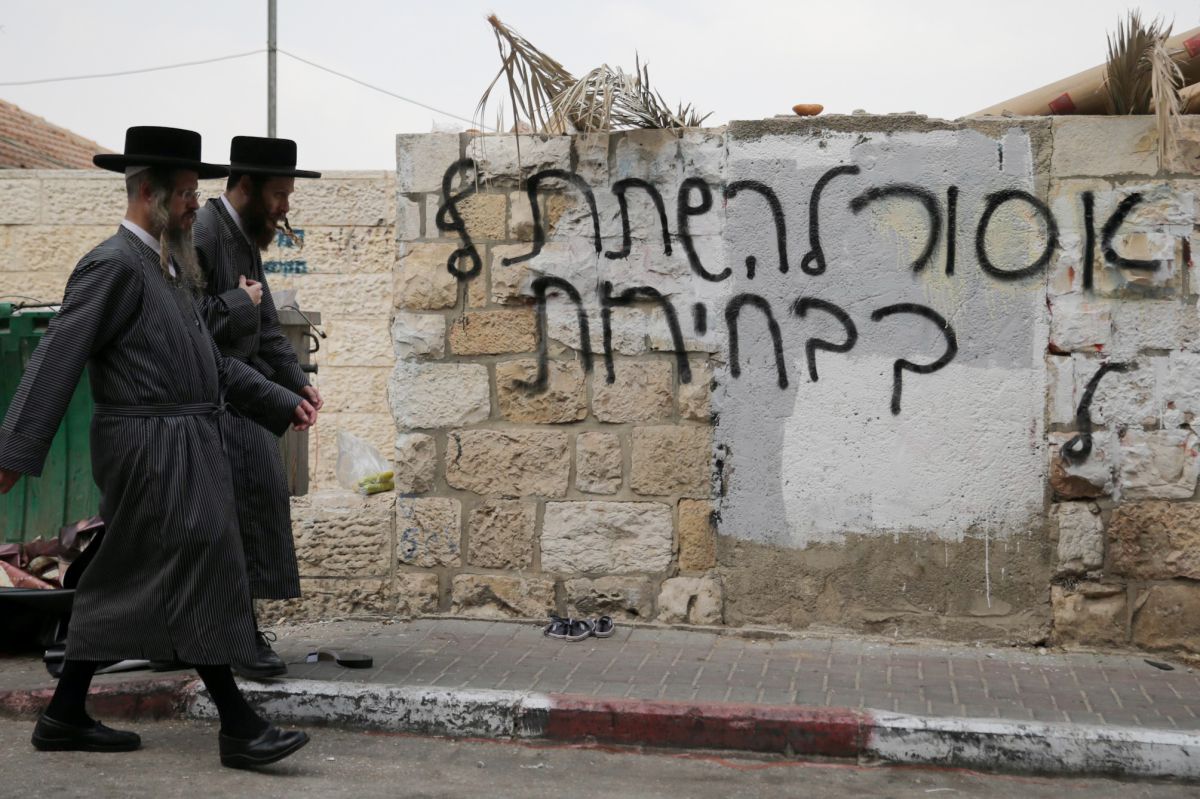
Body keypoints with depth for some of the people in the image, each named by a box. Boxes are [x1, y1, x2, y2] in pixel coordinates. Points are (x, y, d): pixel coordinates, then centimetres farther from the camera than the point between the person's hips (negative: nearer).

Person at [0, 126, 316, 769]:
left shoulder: (164, 269, 19)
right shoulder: (114, 265, -12)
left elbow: (208, 361, 24)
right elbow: (57, 357, -17)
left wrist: (282, 404, 19)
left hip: (181, 450, 10)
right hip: (153, 450, -10)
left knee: (123, 582, 13)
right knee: (198, 574, -9)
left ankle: (65, 715, 22)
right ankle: (238, 726, -4)